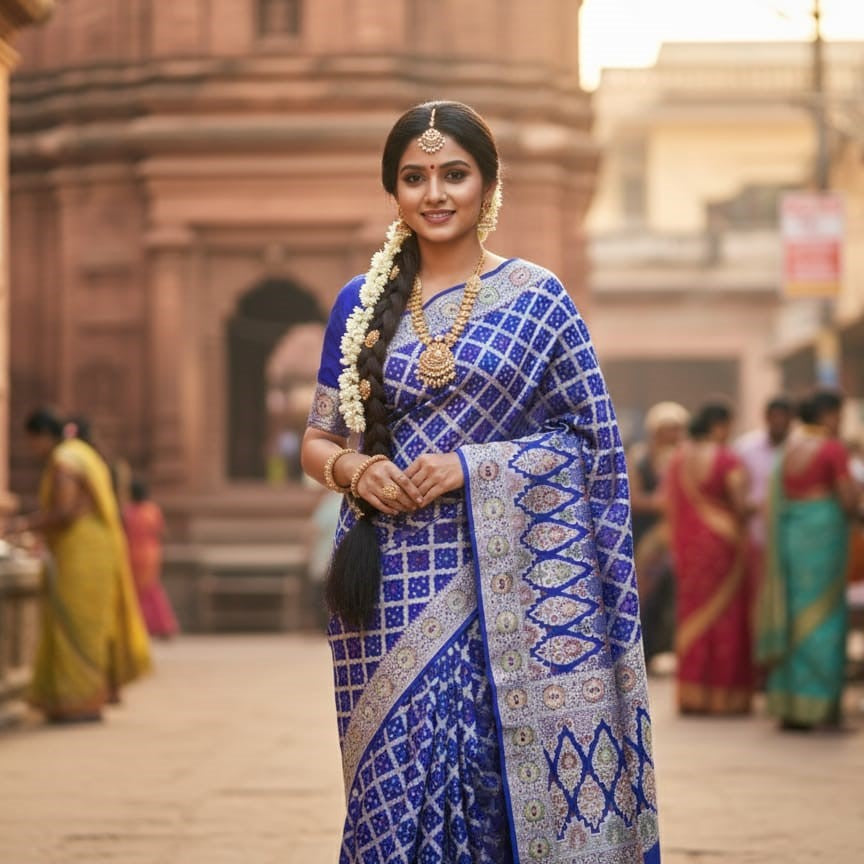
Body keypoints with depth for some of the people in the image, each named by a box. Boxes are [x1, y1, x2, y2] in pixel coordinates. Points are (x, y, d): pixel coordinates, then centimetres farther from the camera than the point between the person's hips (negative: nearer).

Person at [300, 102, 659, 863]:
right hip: (397, 586, 2)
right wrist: (355, 470, -9)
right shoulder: (361, 303, 9)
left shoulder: (536, 298, 1)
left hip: (513, 582, -2)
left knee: (512, 781, -3)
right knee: (400, 782, 0)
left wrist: (470, 466, -13)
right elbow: (318, 442, 14)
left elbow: (595, 443, -1)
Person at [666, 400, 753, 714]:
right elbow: (740, 505, -16)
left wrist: (678, 545, 13)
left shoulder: (678, 459, 5)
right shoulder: (727, 459, -12)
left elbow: (671, 504, 6)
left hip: (687, 543, 6)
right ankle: (723, 696, 1)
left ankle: (691, 696, 10)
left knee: (693, 612, 10)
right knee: (724, 616, 0)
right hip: (722, 543, -5)